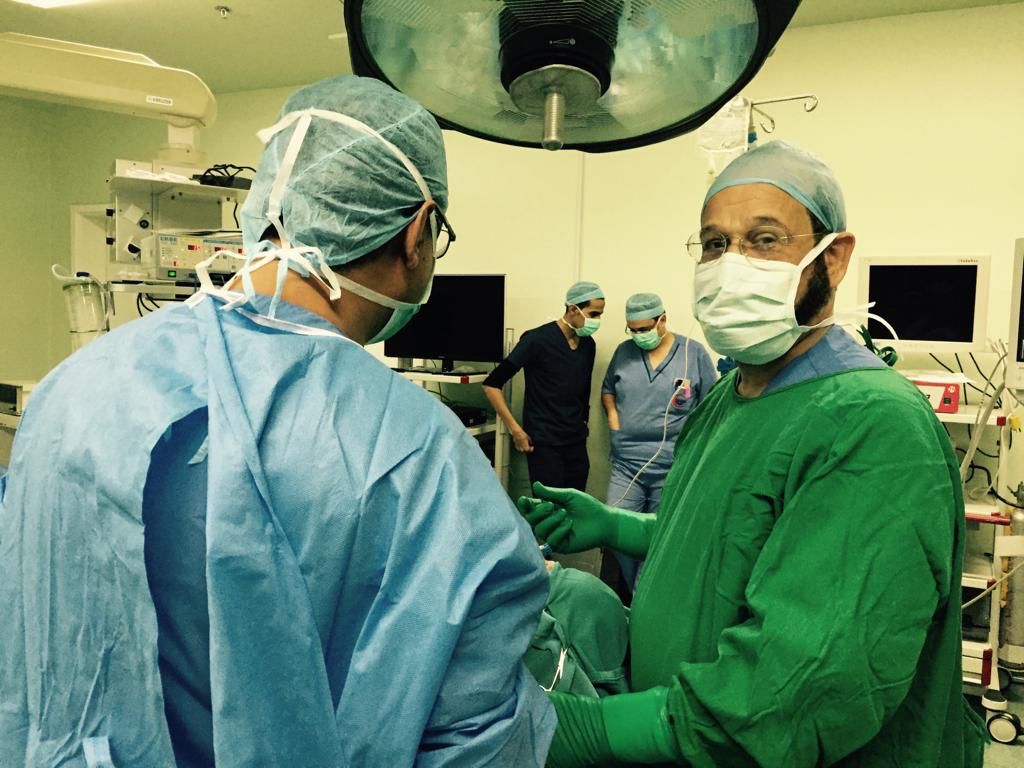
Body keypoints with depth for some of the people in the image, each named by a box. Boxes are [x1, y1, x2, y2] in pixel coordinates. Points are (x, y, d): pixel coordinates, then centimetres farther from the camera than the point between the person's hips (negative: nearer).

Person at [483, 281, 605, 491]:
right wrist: (515, 429, -14)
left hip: (577, 442, 6)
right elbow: (491, 384, -12)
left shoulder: (588, 345, 7)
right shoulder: (538, 340, -12)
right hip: (544, 443, -6)